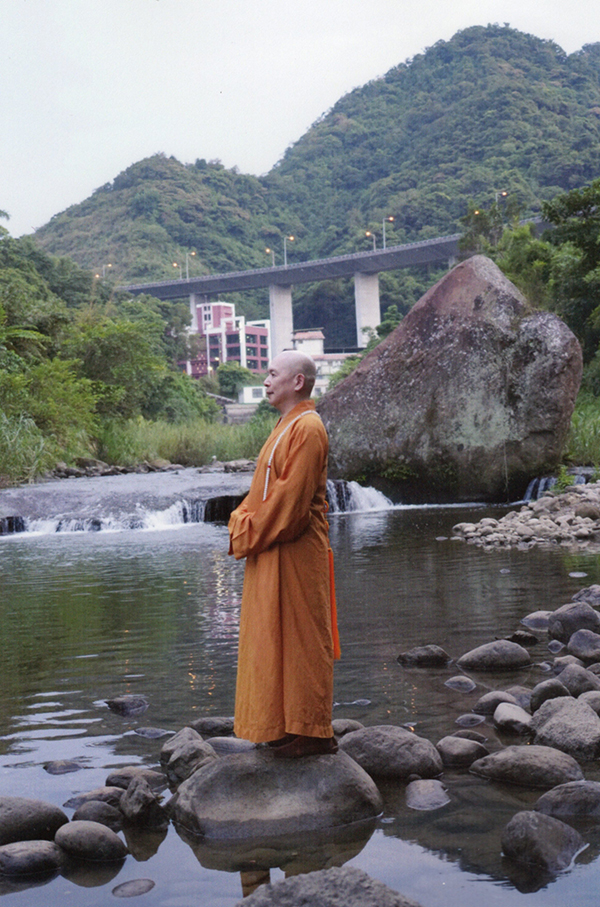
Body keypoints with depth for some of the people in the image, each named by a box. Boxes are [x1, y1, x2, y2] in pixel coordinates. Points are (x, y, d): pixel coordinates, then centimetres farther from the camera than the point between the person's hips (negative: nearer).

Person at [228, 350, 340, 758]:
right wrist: (243, 521, 7)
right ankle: (287, 725, 22)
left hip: (295, 554, -10)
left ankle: (313, 732, 4)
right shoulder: (287, 426, 17)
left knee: (300, 639, -4)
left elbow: (291, 496, -21)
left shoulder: (307, 429, -16)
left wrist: (252, 535, -13)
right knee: (277, 639, 14)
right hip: (271, 550, 10)